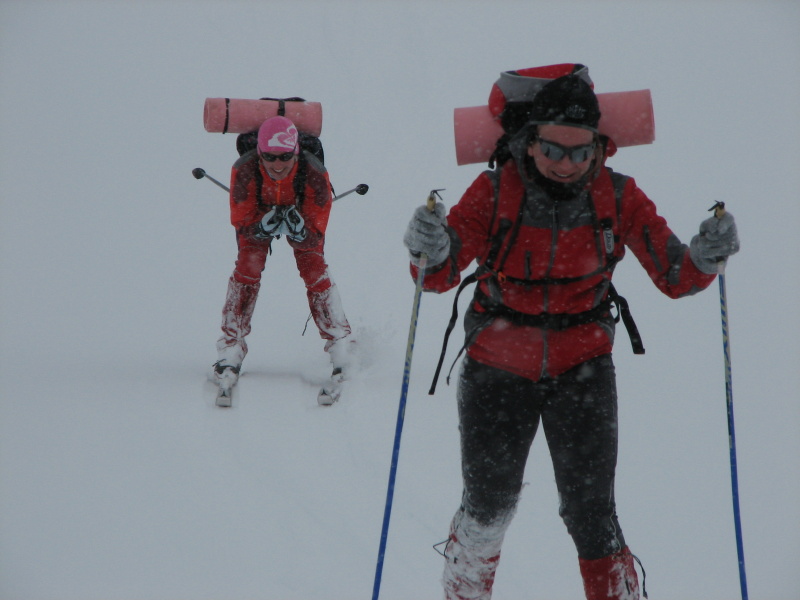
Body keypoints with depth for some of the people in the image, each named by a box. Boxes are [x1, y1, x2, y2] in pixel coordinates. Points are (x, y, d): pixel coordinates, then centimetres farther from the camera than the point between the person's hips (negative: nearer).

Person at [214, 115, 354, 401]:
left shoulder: (314, 174, -38)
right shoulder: (244, 171, -37)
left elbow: (316, 236, -30)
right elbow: (241, 223, -26)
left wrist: (299, 231, -51)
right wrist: (263, 227, -45)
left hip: (303, 216, 0)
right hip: (256, 217, 0)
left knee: (315, 273, -14)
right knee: (246, 270, -17)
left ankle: (342, 349, -6)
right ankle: (230, 351, -9)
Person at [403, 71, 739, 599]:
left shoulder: (618, 197, -6)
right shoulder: (495, 191, -11)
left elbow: (673, 278, -7)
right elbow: (440, 277, -16)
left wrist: (704, 259, -28)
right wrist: (432, 253, -39)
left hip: (581, 364, 0)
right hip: (499, 366, 0)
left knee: (590, 512, -7)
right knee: (488, 506, 7)